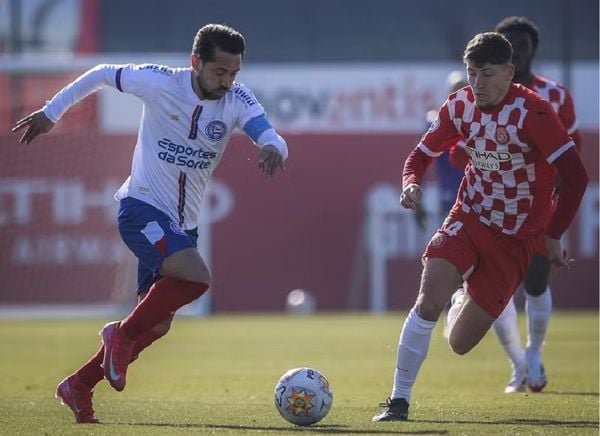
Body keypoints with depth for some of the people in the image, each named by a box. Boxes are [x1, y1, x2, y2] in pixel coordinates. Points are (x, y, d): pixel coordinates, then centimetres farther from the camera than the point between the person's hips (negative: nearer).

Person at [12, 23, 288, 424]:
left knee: (157, 324, 10)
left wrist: (274, 151, -47)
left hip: (182, 224, 6)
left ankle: (78, 386, 26)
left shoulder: (238, 101, -7)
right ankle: (122, 334, -8)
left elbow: (272, 139, -22)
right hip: (142, 208, -6)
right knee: (196, 276, -29)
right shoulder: (159, 83, -14)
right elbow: (102, 75, 3)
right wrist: (52, 112, 9)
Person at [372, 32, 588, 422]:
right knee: (429, 299, -23)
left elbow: (576, 174, -21)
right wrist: (411, 184, -15)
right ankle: (399, 401, -10)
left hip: (515, 238, -3)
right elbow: (423, 154, 8)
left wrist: (553, 236, -19)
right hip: (469, 218, 3)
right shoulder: (459, 106, -6)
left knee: (460, 343, 1)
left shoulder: (532, 112, -21)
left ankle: (465, 298, 38)